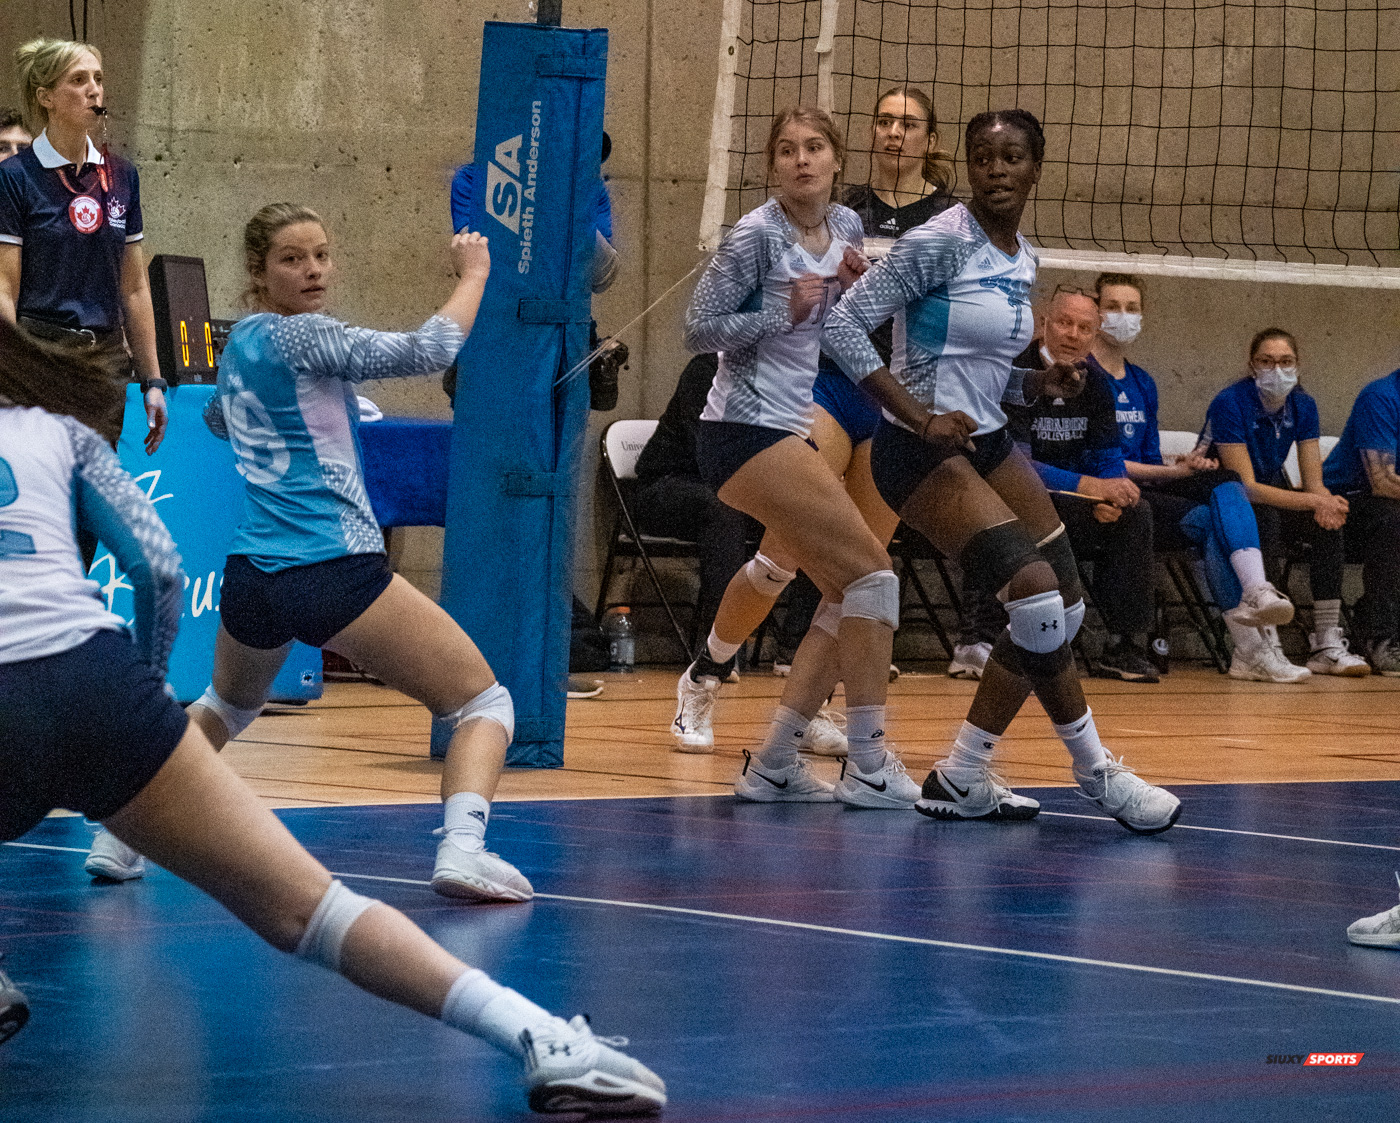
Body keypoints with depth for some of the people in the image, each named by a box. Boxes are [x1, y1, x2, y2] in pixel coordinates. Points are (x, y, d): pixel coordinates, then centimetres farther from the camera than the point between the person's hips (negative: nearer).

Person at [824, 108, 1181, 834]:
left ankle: (964, 780, 14)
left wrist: (1039, 385, 0)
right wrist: (920, 417, -24)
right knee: (1039, 595, -20)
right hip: (921, 451, -9)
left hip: (986, 444, 9)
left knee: (1062, 612, 7)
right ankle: (1093, 770, -5)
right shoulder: (940, 243, -15)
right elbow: (842, 323, -19)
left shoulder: (1023, 261, 10)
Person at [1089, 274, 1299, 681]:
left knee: (1226, 483, -23)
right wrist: (1175, 472, -11)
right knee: (1206, 519, -27)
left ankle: (1257, 591, -45)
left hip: (1147, 485, 7)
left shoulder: (1143, 384, 22)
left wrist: (1186, 467, -2)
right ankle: (1247, 648, -29)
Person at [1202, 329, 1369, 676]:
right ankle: (1262, 645, -39)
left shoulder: (1302, 405, -1)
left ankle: (1328, 645, -26)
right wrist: (1313, 501, -34)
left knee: (1328, 520, -22)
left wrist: (1326, 502, -29)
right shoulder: (1231, 403, -20)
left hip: (1274, 496, 6)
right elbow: (1246, 487, -25)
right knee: (1266, 518, -37)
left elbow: (1314, 484, -3)